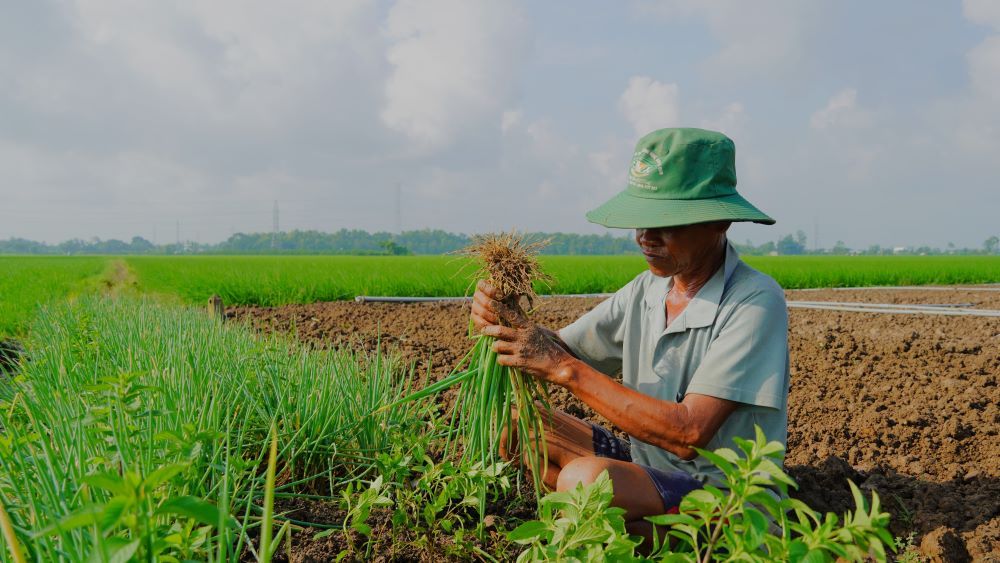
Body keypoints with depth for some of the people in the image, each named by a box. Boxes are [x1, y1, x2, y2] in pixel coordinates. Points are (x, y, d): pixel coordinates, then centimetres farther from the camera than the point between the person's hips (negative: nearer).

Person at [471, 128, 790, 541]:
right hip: (648, 462, 8)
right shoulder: (645, 290, 2)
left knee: (584, 479, -32)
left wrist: (566, 369, -28)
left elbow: (688, 434, -28)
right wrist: (507, 320, -21)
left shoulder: (755, 302, -21)